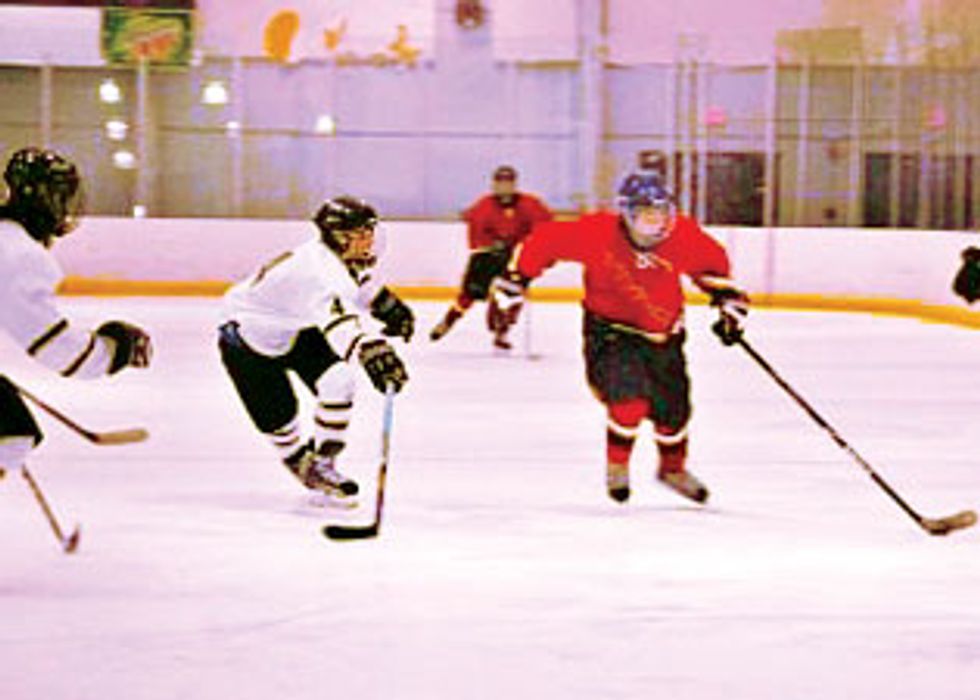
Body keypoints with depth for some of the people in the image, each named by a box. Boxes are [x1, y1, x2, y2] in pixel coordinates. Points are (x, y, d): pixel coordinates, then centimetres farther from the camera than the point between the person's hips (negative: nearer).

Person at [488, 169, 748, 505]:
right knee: (629, 395, -25)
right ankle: (617, 466, 1)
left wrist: (728, 300, 0)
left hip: (663, 333, 4)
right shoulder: (598, 232, -24)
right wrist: (514, 283, -11)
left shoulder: (684, 235, -15)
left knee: (673, 406, 10)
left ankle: (673, 468, 40)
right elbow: (544, 241, -14)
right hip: (610, 329, -4)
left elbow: (712, 262, 6)